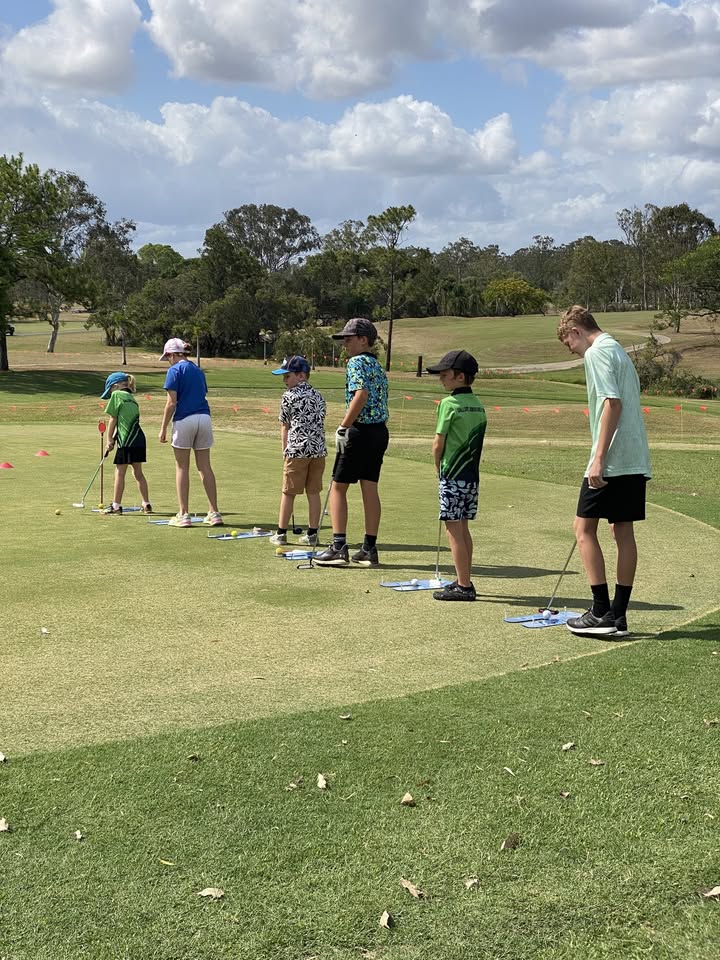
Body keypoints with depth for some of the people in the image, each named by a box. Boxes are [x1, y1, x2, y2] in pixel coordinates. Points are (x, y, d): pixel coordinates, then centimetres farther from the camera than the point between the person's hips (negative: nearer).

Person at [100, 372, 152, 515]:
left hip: (127, 441, -8)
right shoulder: (132, 398, 21)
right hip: (139, 440, 8)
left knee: (120, 472, 0)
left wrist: (109, 440, 6)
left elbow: (113, 420, -2)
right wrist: (113, 439, 17)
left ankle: (116, 506, 5)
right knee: (138, 472, 15)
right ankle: (146, 505, 17)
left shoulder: (117, 395, -2)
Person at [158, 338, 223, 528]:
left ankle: (183, 514, 4)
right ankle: (214, 513, 6)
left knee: (182, 468, 3)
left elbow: (171, 403, -9)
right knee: (205, 467, 8)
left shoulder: (175, 370, -3)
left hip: (184, 420, -6)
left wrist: (163, 428, -5)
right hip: (204, 418, 6)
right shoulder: (198, 371, 17)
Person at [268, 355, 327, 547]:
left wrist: (285, 450, 13)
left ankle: (281, 533, 11)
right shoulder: (318, 396, 14)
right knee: (313, 492, 8)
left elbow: (285, 426, 3)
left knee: (288, 493, 4)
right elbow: (320, 423, 14)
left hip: (297, 450, -5)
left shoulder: (289, 396, -3)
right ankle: (312, 534, 9)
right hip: (318, 449, 5)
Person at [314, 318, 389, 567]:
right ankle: (369, 549, 11)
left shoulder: (357, 362, -10)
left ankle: (339, 547, -6)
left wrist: (343, 426, -20)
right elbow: (380, 401, 16)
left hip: (360, 431, -8)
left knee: (338, 487, -1)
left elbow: (361, 394, -24)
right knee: (370, 488, 9)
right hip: (380, 430, 8)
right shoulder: (378, 365, 17)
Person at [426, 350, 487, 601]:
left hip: (453, 476, -8)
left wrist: (439, 469, 5)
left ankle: (463, 586, -2)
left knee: (453, 529, -3)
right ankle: (465, 581, 19)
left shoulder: (449, 404, -13)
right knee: (463, 528, 14)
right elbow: (475, 443, 11)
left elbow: (438, 444, -10)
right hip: (472, 475, 8)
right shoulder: (478, 406, 9)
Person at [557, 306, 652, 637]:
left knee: (584, 528, -2)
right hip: (636, 460, 9)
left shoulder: (597, 352, -8)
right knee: (623, 532, 9)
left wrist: (599, 457, -21)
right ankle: (618, 615, 11)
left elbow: (613, 402, -19)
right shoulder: (618, 350, 21)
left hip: (612, 461, -9)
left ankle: (601, 612, -4)